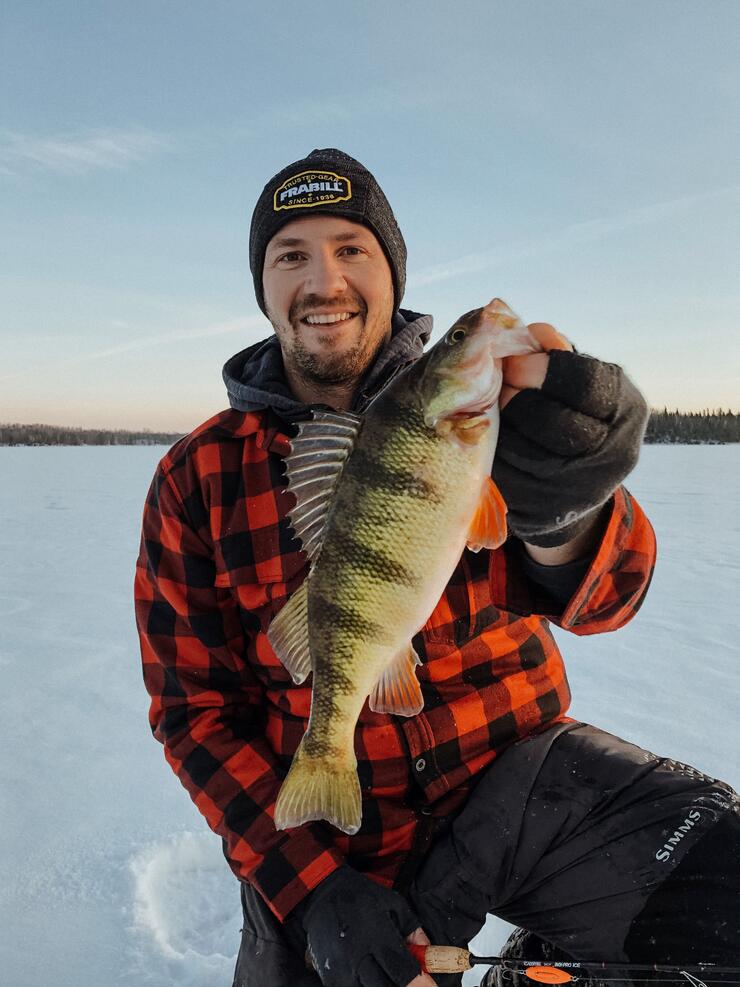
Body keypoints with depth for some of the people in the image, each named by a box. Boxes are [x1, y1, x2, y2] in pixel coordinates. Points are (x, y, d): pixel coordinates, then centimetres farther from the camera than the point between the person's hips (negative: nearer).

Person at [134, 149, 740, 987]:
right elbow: (195, 706, -2)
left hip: (516, 770, 1)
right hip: (329, 846, 1)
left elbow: (598, 601, -14)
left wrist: (560, 506, -37)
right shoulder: (196, 479, -4)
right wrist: (314, 891, -12)